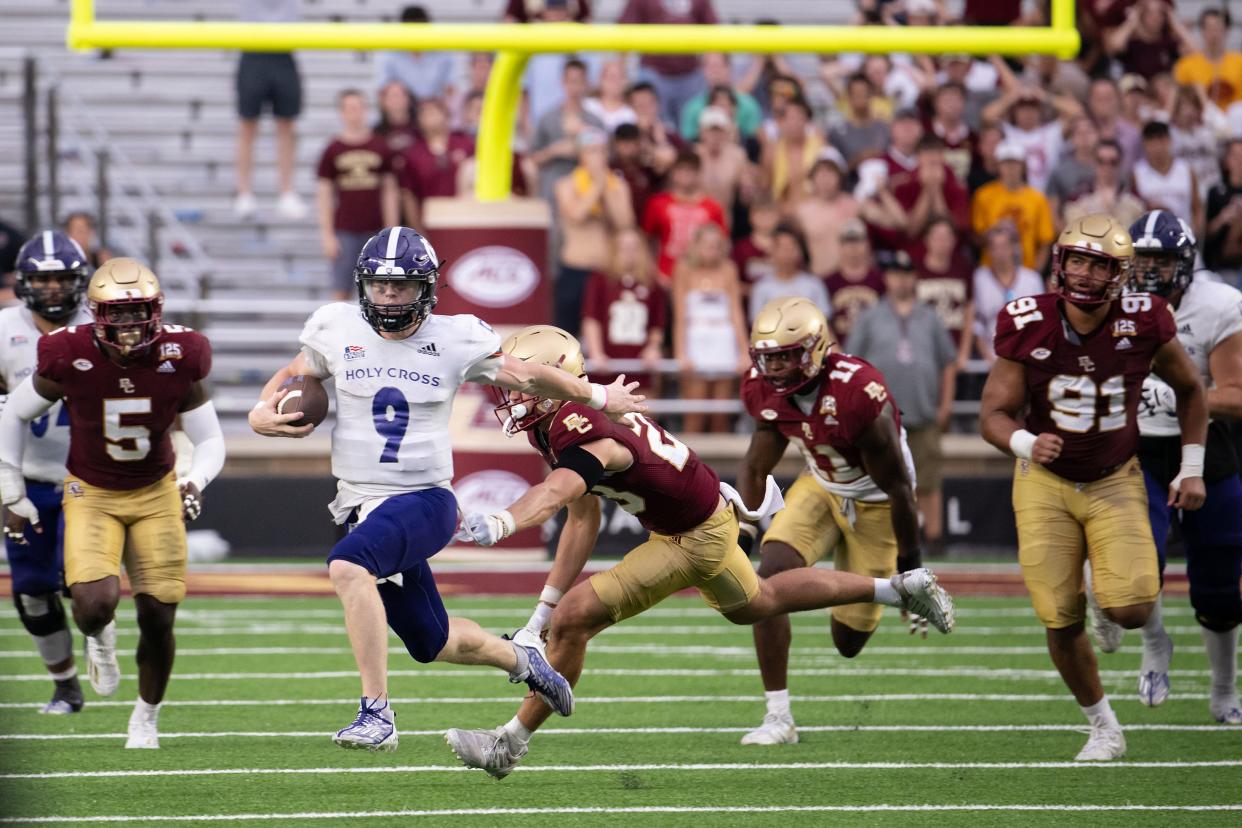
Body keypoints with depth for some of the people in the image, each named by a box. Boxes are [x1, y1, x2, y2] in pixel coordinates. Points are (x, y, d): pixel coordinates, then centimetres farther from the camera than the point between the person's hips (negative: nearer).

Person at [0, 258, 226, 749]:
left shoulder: (177, 361, -17)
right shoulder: (69, 359, -21)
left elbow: (210, 441, -5)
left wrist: (195, 482, -26)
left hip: (156, 495, 1)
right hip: (91, 495, -1)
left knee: (158, 620, -1)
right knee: (96, 603, -24)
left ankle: (146, 720, 25)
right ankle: (99, 637, 15)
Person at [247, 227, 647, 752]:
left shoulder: (457, 341, -4)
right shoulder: (337, 330, 1)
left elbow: (526, 377, 12)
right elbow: (294, 375, 19)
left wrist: (599, 397, 24)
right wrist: (262, 413, -2)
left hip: (424, 499, -4)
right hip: (362, 503, 4)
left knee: (349, 566, -34)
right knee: (433, 643, 13)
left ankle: (377, 713, -33)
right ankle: (518, 659, 47)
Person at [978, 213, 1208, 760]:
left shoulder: (1143, 325, -15)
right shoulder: (1027, 326, -17)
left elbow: (1189, 388, 4)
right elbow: (993, 413, -12)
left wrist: (1192, 468, 2)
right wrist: (1025, 443, -34)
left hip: (1115, 480, 0)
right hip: (1046, 483, 0)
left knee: (1130, 611, -17)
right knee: (1061, 621, -4)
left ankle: (1118, 591, 22)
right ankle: (1103, 728, 18)